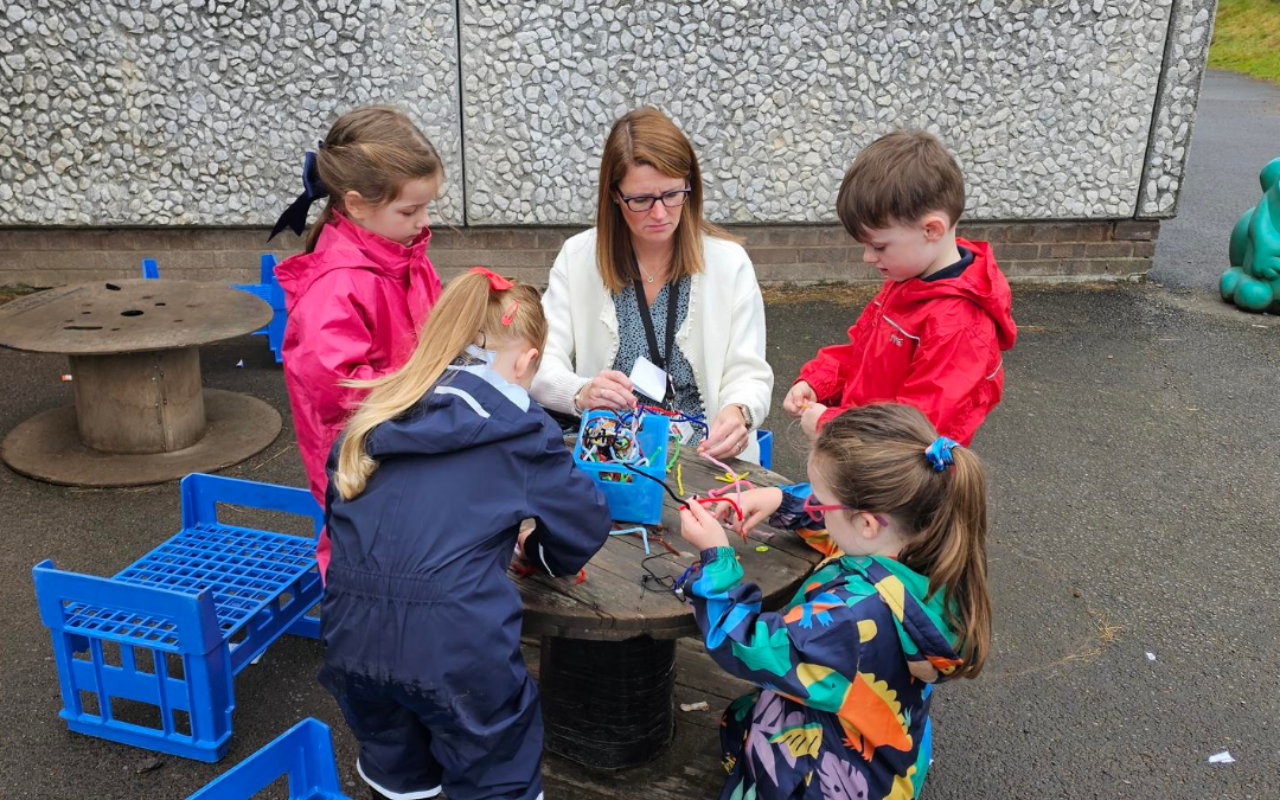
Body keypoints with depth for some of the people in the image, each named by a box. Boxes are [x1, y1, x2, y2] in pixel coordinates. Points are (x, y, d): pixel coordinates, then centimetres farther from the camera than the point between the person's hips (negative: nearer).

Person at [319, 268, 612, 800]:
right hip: (455, 642, -5)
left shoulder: (378, 414, 13)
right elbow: (588, 526, 7)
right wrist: (536, 552, 28)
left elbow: (338, 511, 20)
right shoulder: (519, 430, 0)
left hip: (351, 635, 5)